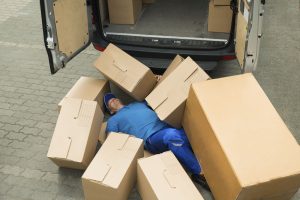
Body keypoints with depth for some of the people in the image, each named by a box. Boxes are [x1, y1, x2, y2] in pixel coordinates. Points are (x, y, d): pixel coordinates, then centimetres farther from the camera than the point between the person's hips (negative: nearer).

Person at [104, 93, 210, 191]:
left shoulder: (137, 103, 34)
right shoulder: (113, 120, 19)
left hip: (167, 128, 6)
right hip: (152, 138, -6)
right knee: (171, 135, -37)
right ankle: (199, 173, -30)